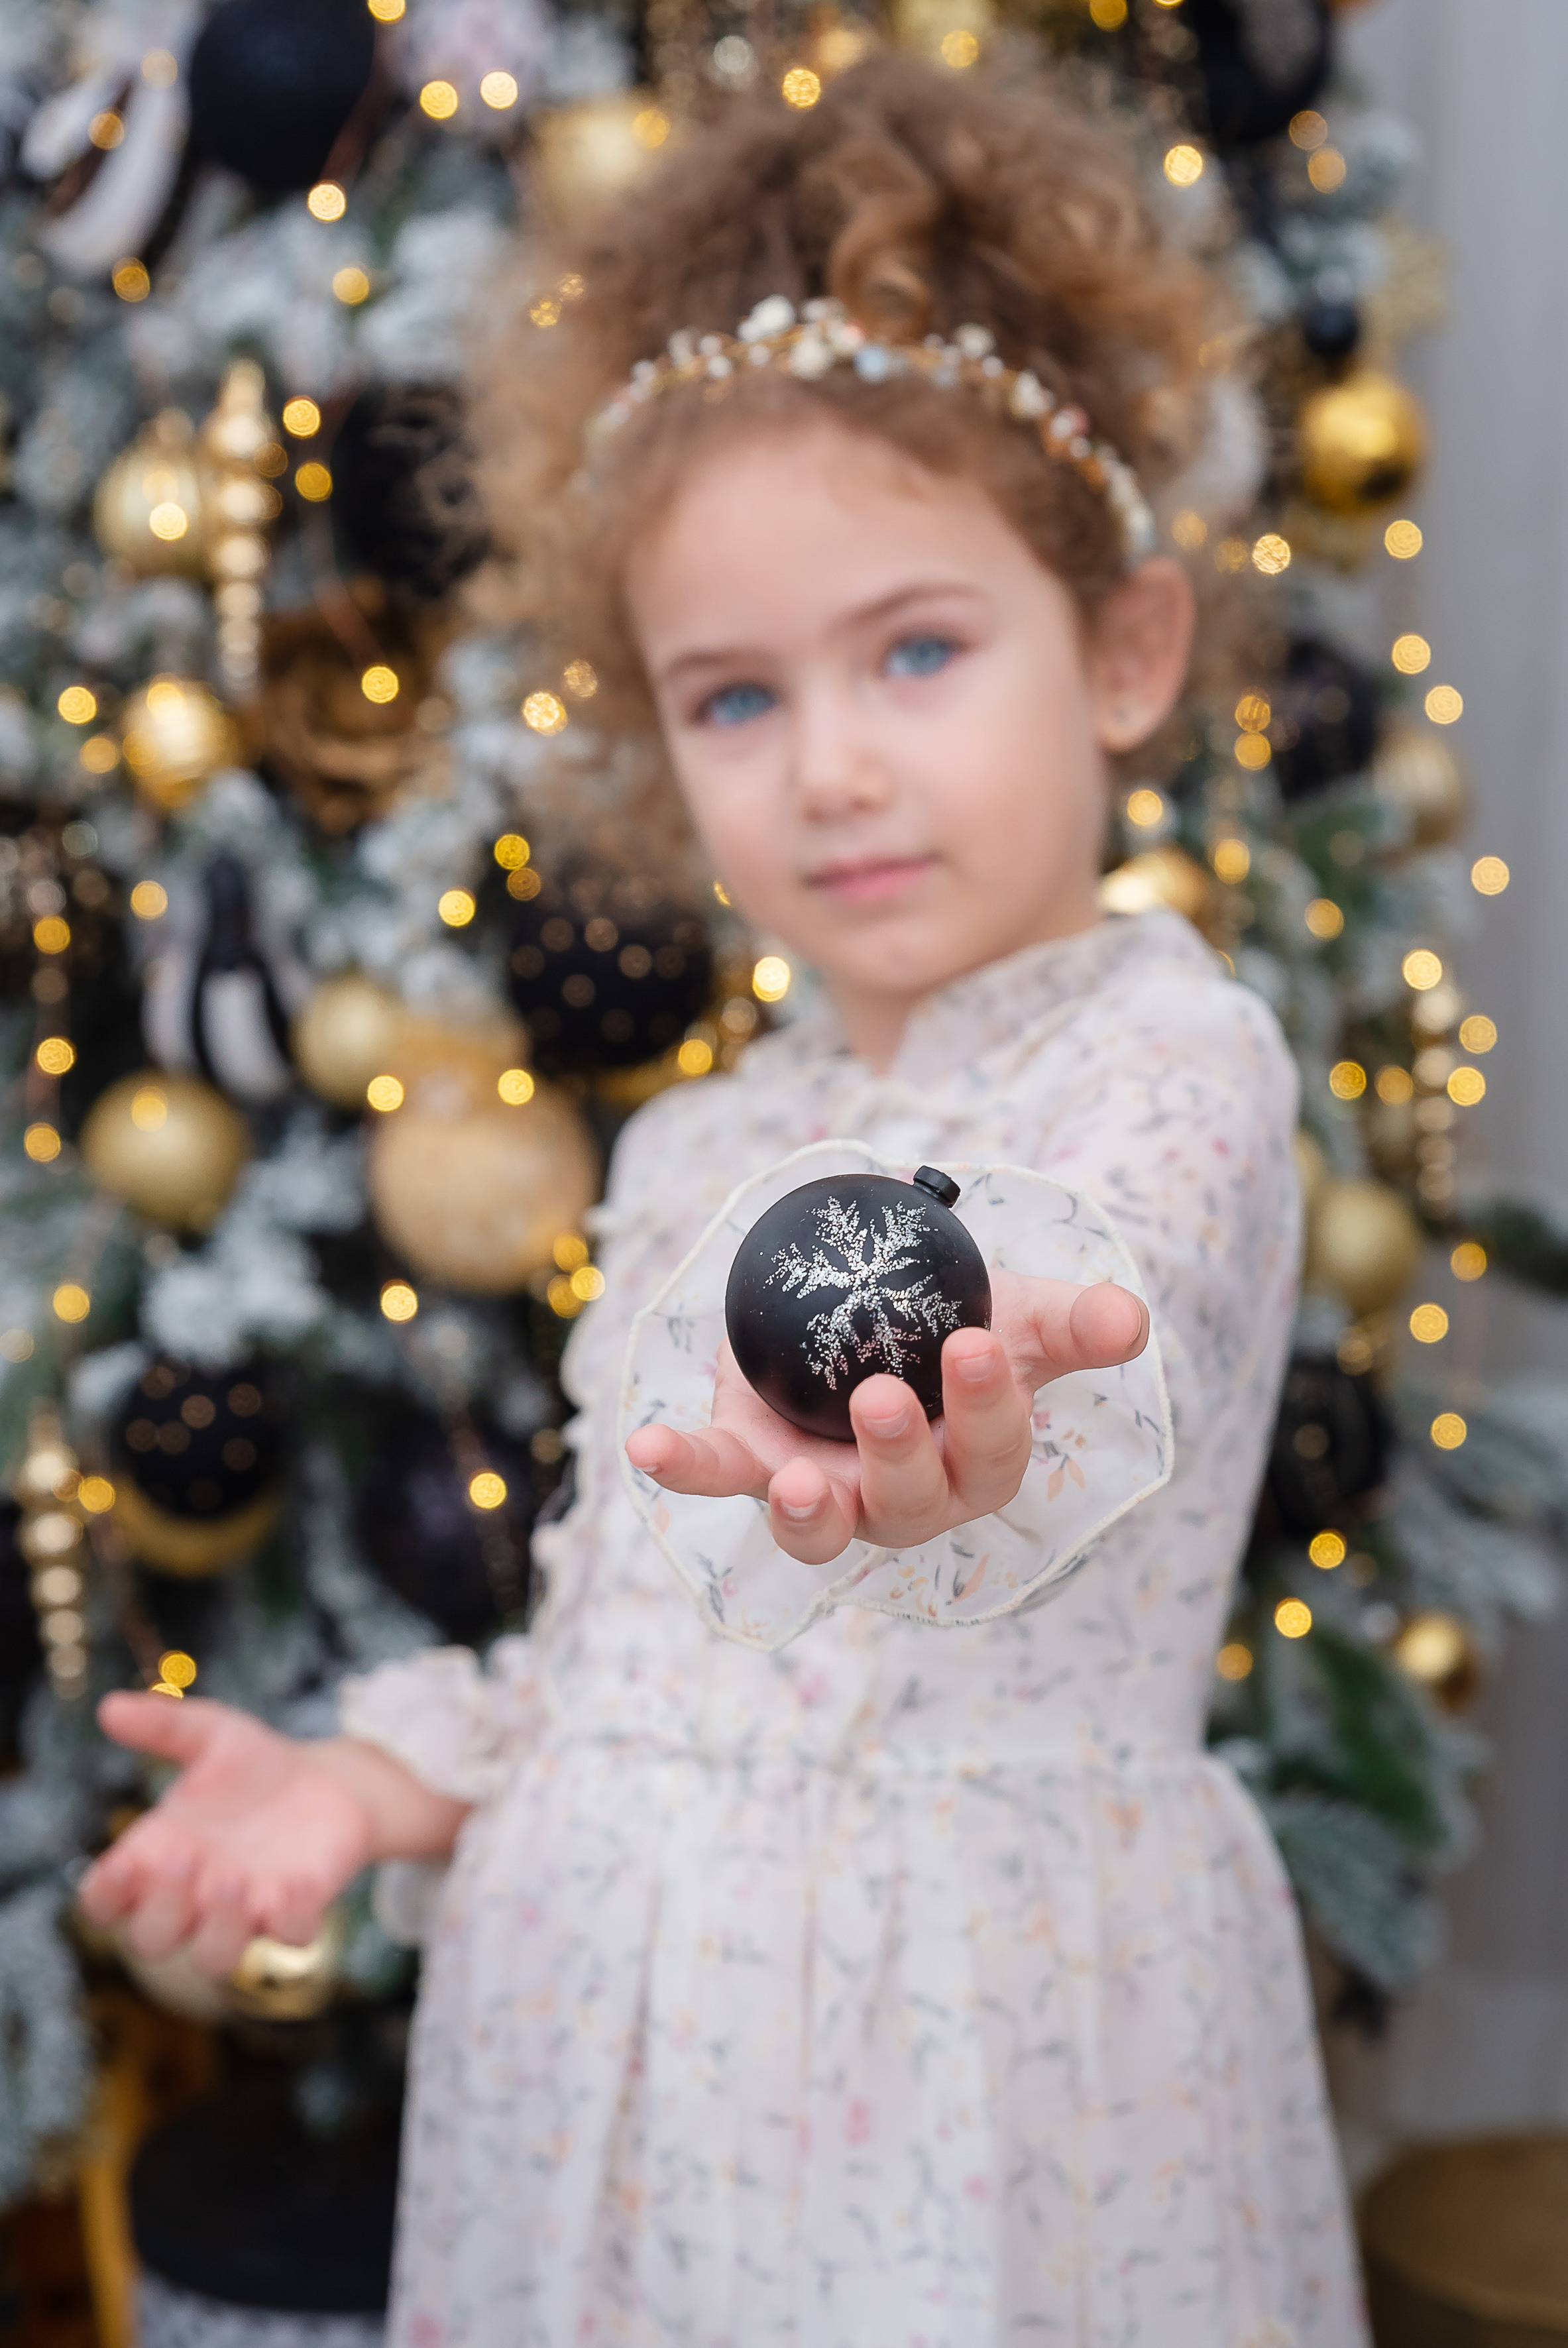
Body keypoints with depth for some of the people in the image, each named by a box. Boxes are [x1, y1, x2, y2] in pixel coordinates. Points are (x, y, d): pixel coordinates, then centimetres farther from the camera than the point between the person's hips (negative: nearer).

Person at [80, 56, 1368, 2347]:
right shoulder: (700, 1148, 11)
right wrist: (381, 1777, 3)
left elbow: (1103, 1315, -34)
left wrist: (965, 1429, -55)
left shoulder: (1169, 1055, -10)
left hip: (968, 2026, -6)